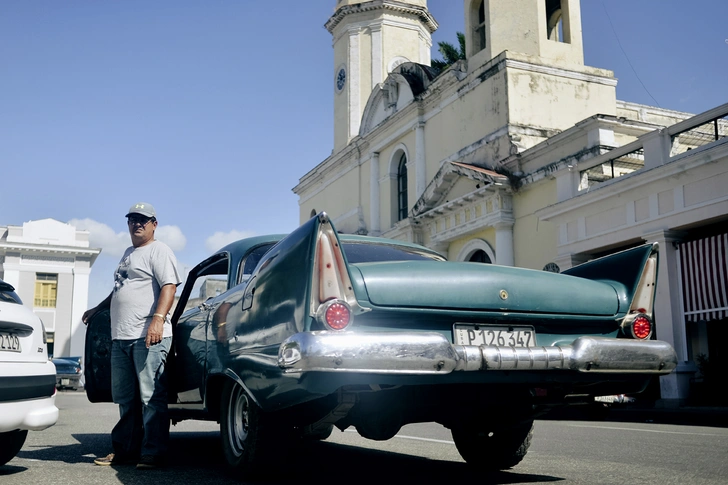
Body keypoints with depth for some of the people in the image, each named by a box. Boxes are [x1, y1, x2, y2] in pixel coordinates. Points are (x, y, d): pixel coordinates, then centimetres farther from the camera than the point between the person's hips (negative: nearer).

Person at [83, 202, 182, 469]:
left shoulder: (159, 251, -2)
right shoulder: (128, 253, 25)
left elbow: (169, 286, -15)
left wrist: (158, 318, -27)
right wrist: (97, 309, 39)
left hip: (148, 336, -9)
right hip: (121, 337, 9)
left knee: (151, 397, -7)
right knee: (125, 399, 12)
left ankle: (152, 453, -5)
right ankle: (124, 450, 20)